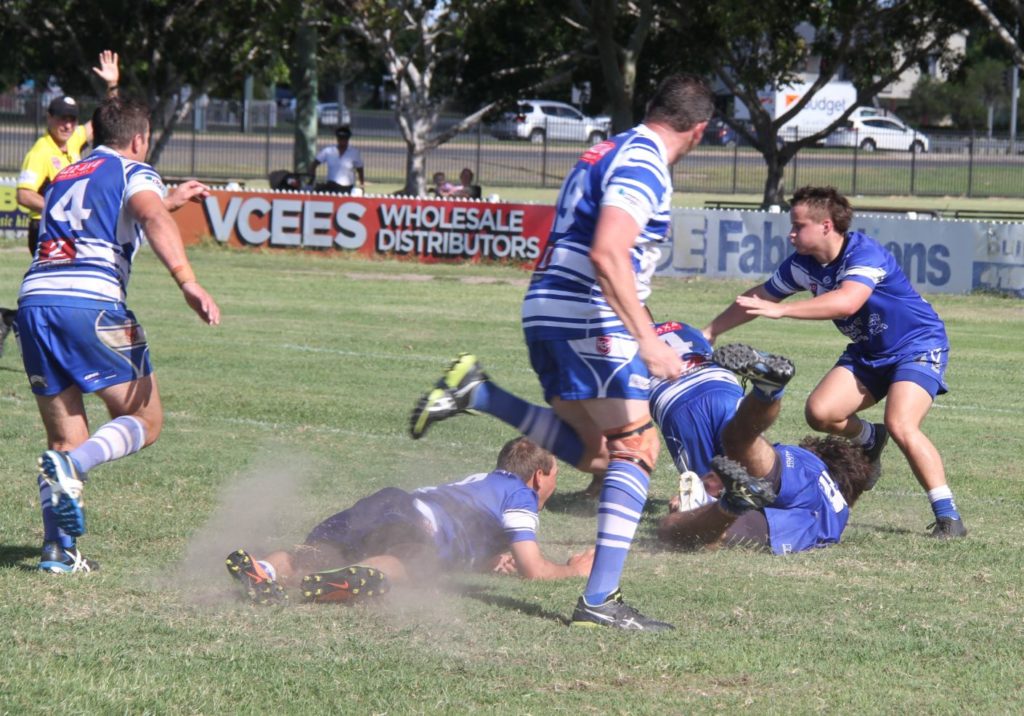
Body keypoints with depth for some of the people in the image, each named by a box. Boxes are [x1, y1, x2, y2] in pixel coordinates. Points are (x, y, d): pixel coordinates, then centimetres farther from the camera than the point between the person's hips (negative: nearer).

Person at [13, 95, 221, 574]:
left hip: (34, 298, 6)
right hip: (92, 302, -6)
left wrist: (169, 201, 61)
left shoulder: (64, 179, 30)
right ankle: (71, 467, -23)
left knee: (65, 440, 12)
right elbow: (153, 220, -13)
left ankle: (58, 549, -3)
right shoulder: (133, 173, 10)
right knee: (143, 422, 5)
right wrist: (187, 282, -26)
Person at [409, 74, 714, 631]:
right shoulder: (643, 165, -12)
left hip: (546, 314, 9)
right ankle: (600, 599, -15)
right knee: (634, 450, -8)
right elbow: (607, 254, -25)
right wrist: (647, 340, -29)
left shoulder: (611, 152, 19)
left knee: (592, 454, 16)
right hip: (590, 320, -9)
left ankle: (475, 392, 8)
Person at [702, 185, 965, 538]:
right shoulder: (803, 265, -5)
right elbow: (758, 297, 11)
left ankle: (947, 514, -18)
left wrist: (781, 310, -48)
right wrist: (710, 332, 13)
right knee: (820, 412, -13)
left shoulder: (865, 254, -28)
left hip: (918, 347, -7)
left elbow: (847, 302, -46)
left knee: (900, 425, -28)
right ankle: (869, 438, 21)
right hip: (868, 351, 7)